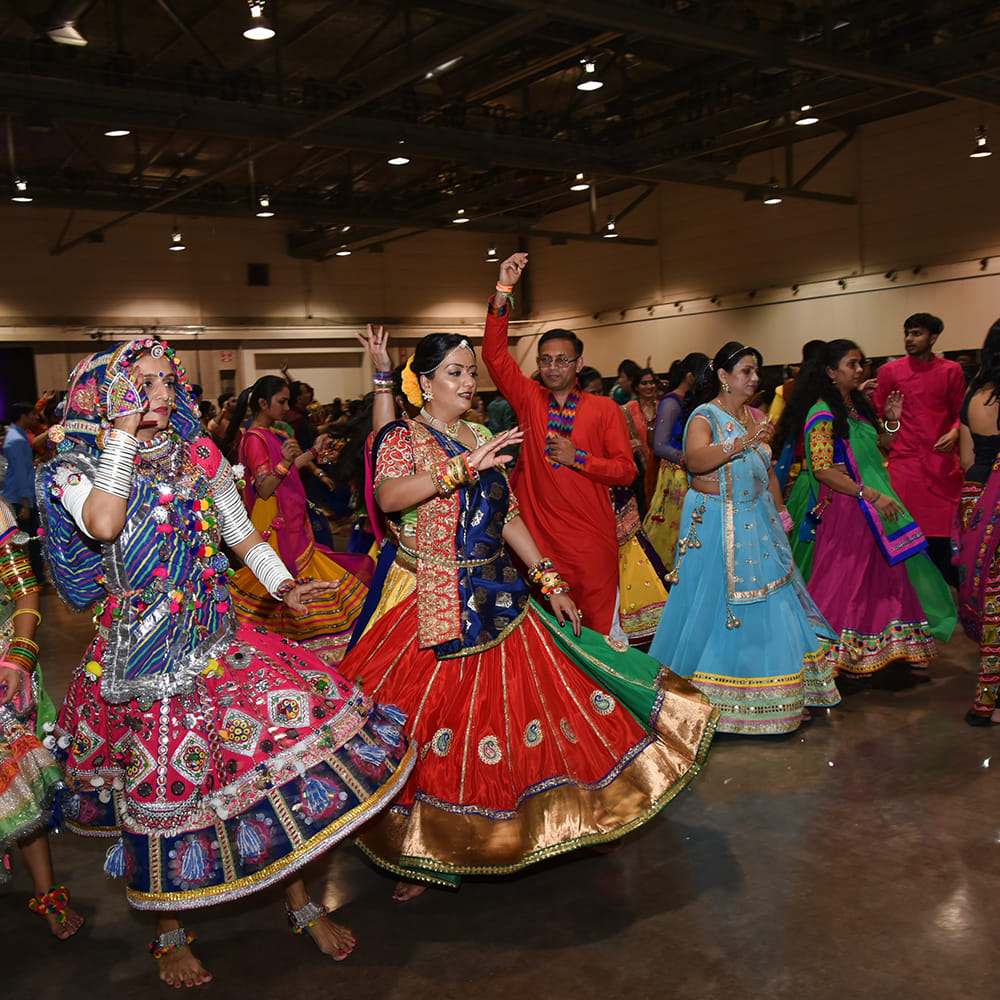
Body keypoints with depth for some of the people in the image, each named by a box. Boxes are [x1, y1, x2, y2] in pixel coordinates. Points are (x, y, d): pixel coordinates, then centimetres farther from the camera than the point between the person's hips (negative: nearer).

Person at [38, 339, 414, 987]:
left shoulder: (198, 452, 6)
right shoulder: (76, 465, -5)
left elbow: (243, 533, 13)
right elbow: (103, 525, -27)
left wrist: (284, 585, -3)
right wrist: (121, 431, -19)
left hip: (220, 640, 3)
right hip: (140, 658, -3)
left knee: (283, 743, -4)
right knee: (163, 788, 4)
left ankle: (301, 901, 16)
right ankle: (170, 934, 29)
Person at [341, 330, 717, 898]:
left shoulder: (484, 440, 12)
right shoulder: (403, 438, -6)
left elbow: (509, 516, 13)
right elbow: (388, 497, -27)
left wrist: (549, 580, 7)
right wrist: (463, 467, -33)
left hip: (498, 600, 6)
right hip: (432, 607, -5)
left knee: (508, 707, 10)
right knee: (436, 726, 0)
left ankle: (509, 830, 29)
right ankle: (421, 853, 18)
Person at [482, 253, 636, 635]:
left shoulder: (605, 409, 3)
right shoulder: (529, 399, 6)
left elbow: (626, 471, 0)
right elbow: (495, 353, -5)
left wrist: (578, 457, -13)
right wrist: (502, 291, -14)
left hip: (592, 538, -1)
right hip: (539, 534, 2)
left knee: (599, 625, 4)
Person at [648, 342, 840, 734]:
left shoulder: (757, 417, 13)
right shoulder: (704, 416, -9)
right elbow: (695, 460, -28)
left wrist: (780, 517, 19)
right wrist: (741, 443, -36)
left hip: (758, 521, 7)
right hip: (716, 524, -7)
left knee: (769, 601, 6)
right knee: (717, 604, -2)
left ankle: (772, 696, 17)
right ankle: (707, 694, 12)